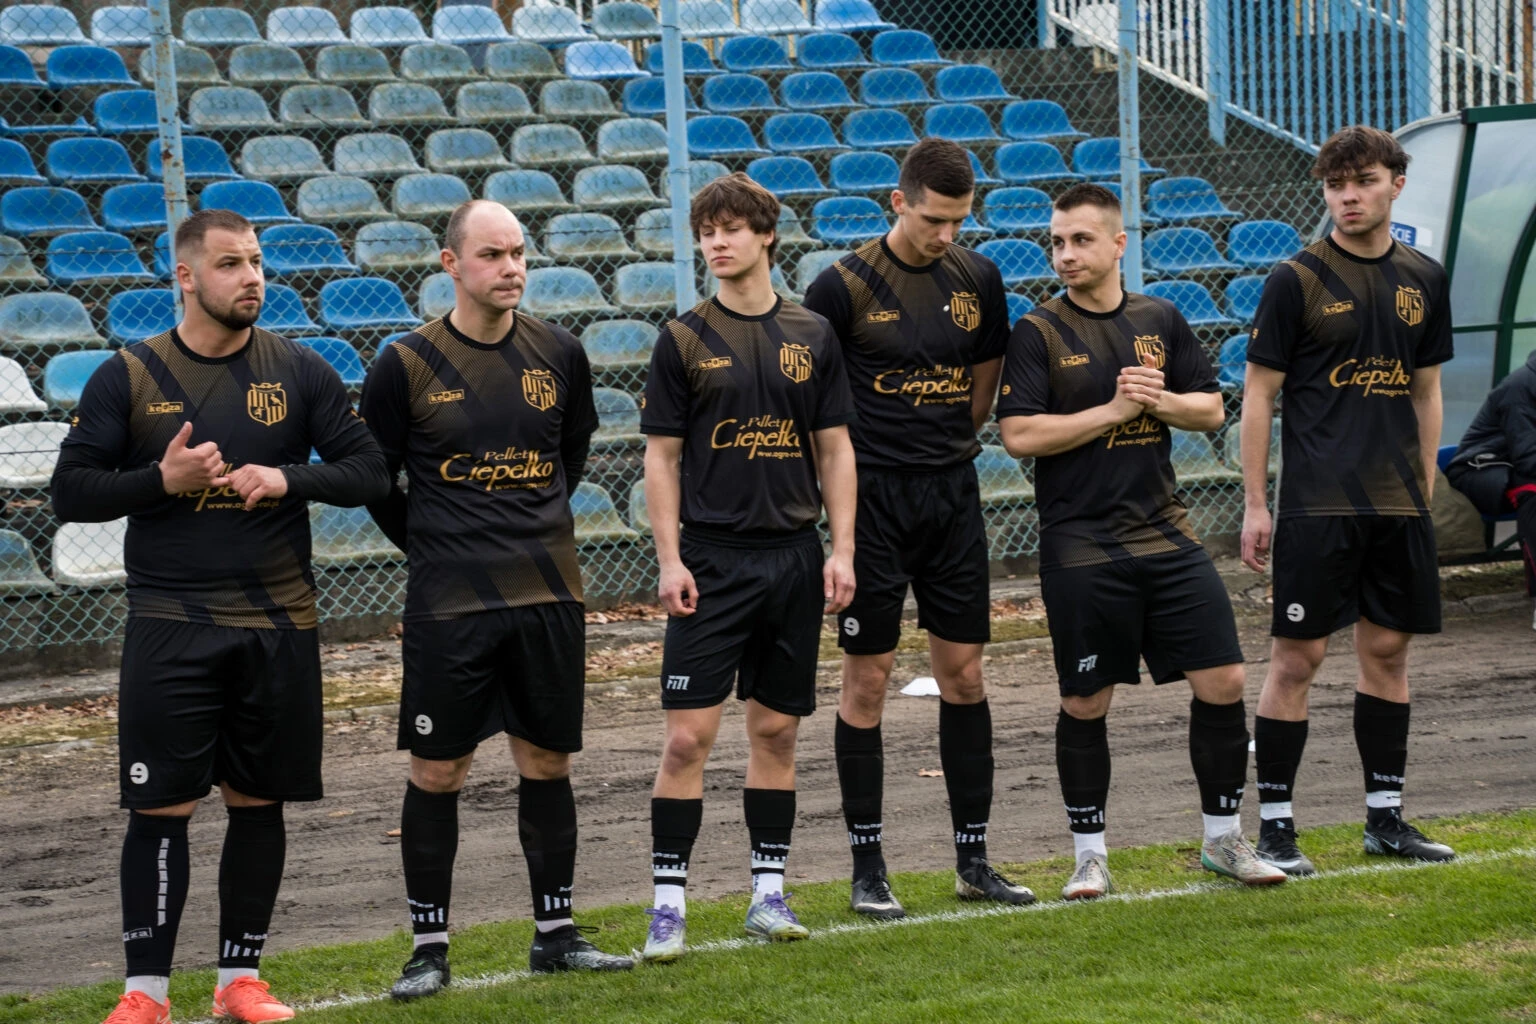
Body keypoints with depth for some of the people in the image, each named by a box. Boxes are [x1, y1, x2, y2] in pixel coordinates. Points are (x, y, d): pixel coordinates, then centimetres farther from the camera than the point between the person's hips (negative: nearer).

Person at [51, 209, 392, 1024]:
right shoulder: (128, 377, 1)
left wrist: (288, 478, -12)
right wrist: (162, 480, -14)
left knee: (257, 801, 8)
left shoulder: (299, 371, 5)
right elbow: (71, 492, 1)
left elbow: (368, 470, 5)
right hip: (169, 626, -2)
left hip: (278, 626, 2)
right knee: (161, 807, -4)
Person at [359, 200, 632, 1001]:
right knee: (437, 773, 0)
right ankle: (430, 946, 10)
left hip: (549, 593, 3)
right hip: (448, 603, -3)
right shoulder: (407, 364, -5)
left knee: (547, 763, 9)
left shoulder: (559, 354, 5)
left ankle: (555, 934, 19)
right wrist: (435, 549, 8)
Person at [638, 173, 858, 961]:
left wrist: (842, 550, 2)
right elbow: (662, 457, 0)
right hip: (712, 559, -3)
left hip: (793, 556, 3)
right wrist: (669, 559, -8)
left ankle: (769, 892, 17)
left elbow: (834, 450, 10)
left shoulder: (812, 336, 7)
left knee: (776, 728, 8)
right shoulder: (685, 339, 0)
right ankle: (669, 901, -1)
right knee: (688, 734, -7)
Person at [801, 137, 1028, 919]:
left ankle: (973, 860, 15)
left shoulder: (977, 279, 5)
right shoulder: (845, 285, -9)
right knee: (867, 681, -1)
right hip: (872, 496, -4)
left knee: (963, 673, 6)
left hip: (951, 496, 4)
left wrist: (946, 445, 11)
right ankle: (867, 867, 7)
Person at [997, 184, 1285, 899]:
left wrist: (1160, 400, -8)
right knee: (1085, 704, 3)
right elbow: (1019, 435, -12)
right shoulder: (1038, 332, -4)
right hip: (1081, 548, -4)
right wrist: (1113, 409, -13)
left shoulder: (1160, 320, 9)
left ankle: (1223, 838, 16)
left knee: (1223, 683, 1)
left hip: (1167, 536, 4)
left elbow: (1211, 409, 12)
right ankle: (1090, 854, 17)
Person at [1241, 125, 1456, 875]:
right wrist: (1255, 504, -7)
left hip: (1398, 504, 5)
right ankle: (1274, 826, 1)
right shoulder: (1296, 279, -4)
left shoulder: (1423, 280, 10)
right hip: (1317, 503, -5)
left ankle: (1385, 818, 19)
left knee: (1388, 650, 9)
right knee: (1297, 655, -4)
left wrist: (1424, 489, 13)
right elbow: (1259, 394, -3)